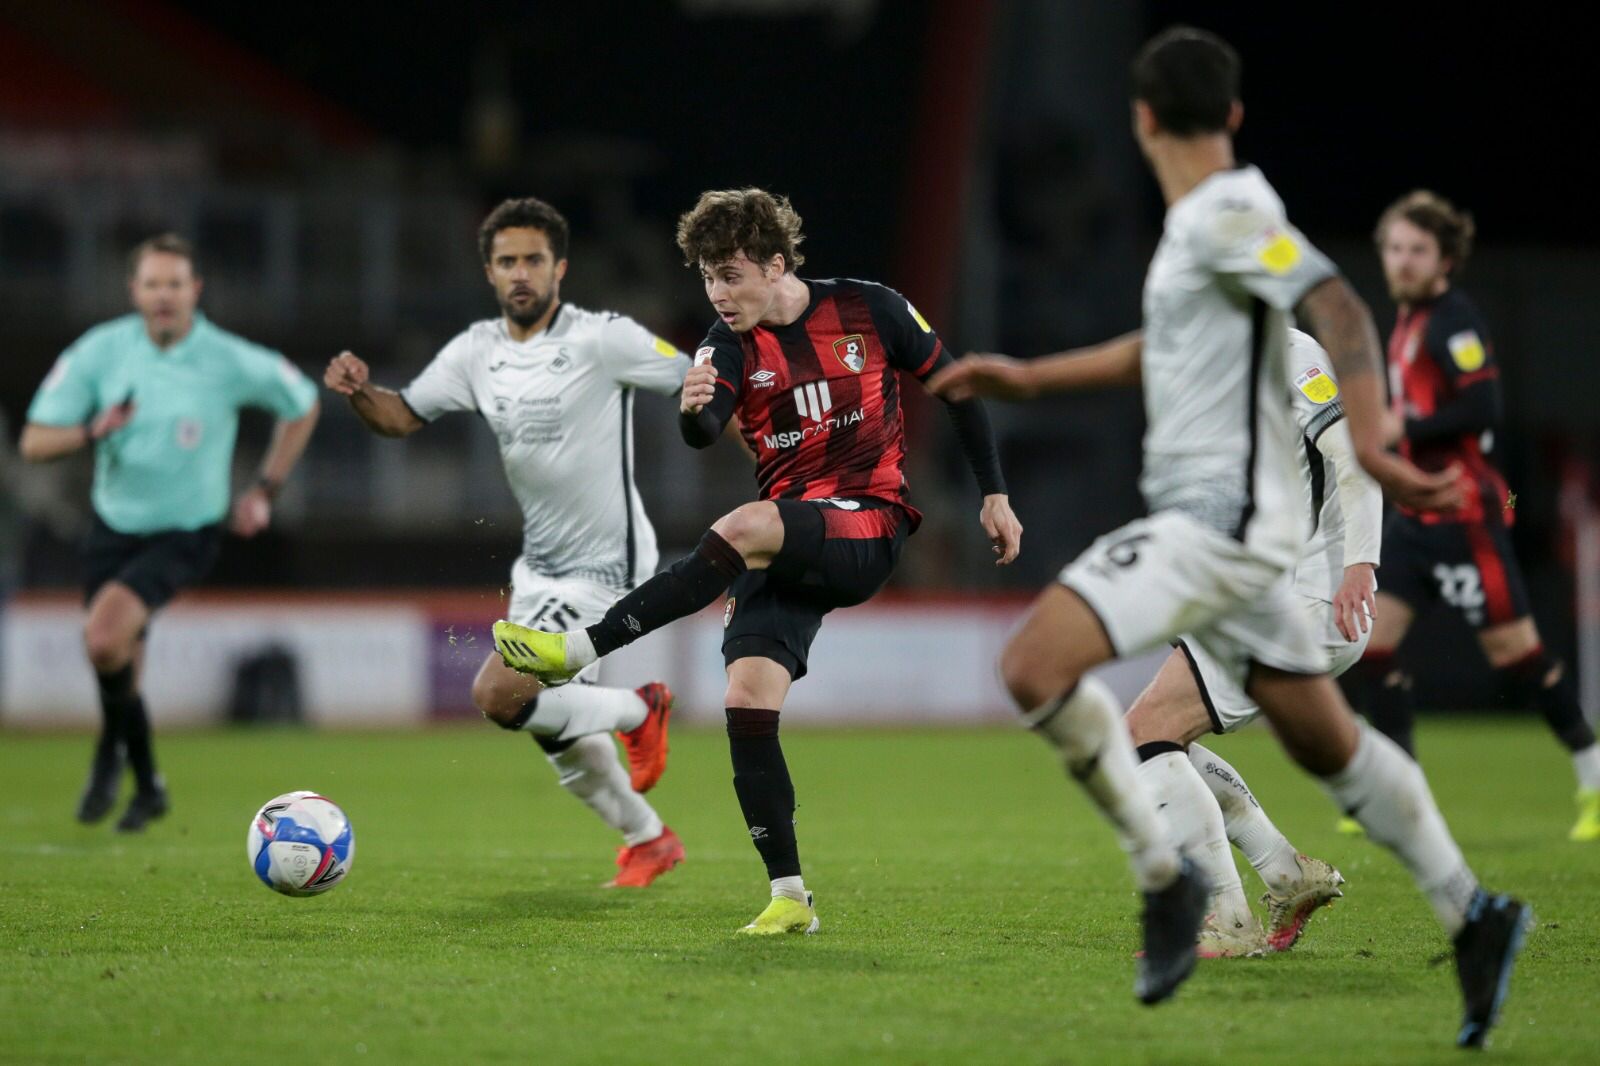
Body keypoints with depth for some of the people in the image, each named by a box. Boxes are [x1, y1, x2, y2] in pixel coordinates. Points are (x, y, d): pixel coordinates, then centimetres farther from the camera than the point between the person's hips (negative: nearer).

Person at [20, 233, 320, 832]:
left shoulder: (230, 362, -16)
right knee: (119, 671, 11)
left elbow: (302, 405, 4)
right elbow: (34, 443, -8)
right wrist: (94, 430, -28)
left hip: (185, 533, -4)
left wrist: (265, 490, 1)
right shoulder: (100, 351, -10)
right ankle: (147, 787, 37)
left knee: (105, 635, -27)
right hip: (113, 528, 4)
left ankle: (113, 747, 1)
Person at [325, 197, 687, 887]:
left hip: (602, 567, -8)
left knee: (498, 695, -20)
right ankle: (649, 842, 38)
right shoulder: (477, 352, 3)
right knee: (558, 736, 16)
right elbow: (403, 416, 12)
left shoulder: (601, 339, -16)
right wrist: (359, 393, -9)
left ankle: (639, 711, 4)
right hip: (540, 566, 8)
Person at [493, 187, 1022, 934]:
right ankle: (789, 898, -5)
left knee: (743, 528, -34)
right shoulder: (731, 342, 1)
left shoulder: (868, 310, -3)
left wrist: (993, 495, 8)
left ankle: (579, 650, -32)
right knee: (747, 697, -14)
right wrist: (693, 411, -44)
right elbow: (703, 433, -19)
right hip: (787, 551, 4)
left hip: (870, 528, -4)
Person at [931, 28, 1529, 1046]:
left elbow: (1341, 310, -25)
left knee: (1035, 665, -18)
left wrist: (1370, 445, -36)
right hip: (1221, 517, 10)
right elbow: (1169, 348, 31)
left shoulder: (1231, 215, -13)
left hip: (1218, 514, -10)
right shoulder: (1204, 220, 16)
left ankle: (1165, 876, -11)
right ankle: (1472, 916, 16)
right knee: (1326, 739, 13)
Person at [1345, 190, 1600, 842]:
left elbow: (1482, 407, -23)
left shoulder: (1453, 322, -13)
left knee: (1512, 648, -5)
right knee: (1372, 640, 1)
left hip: (1461, 514, -9)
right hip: (1416, 513, 9)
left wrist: (1405, 427, -19)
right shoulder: (1408, 321, 14)